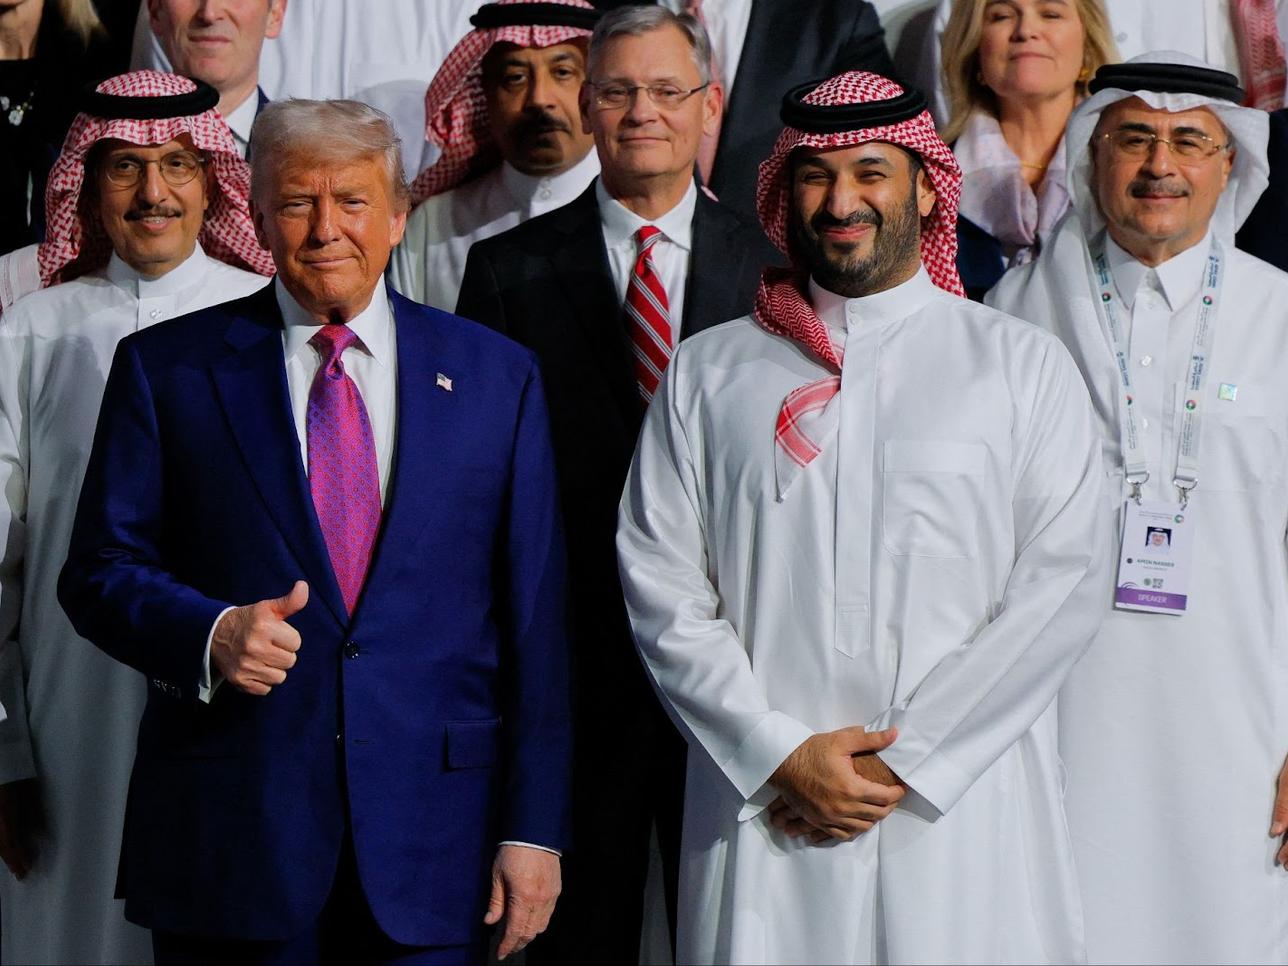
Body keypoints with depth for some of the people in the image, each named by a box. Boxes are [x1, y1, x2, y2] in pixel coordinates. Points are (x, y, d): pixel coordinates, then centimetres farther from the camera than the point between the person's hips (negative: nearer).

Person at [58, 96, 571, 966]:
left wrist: (534, 828, 0)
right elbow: (101, 570, 5)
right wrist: (208, 633, -16)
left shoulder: (496, 376, 8)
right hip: (229, 838, -1)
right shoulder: (167, 368, 5)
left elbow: (533, 621, 5)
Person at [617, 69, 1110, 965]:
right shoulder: (708, 373, 10)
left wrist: (904, 760, -9)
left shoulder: (1025, 366, 6)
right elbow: (662, 587, 3)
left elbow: (1064, 585, -2)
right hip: (763, 816, 1)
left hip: (962, 814, -1)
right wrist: (782, 754, -8)